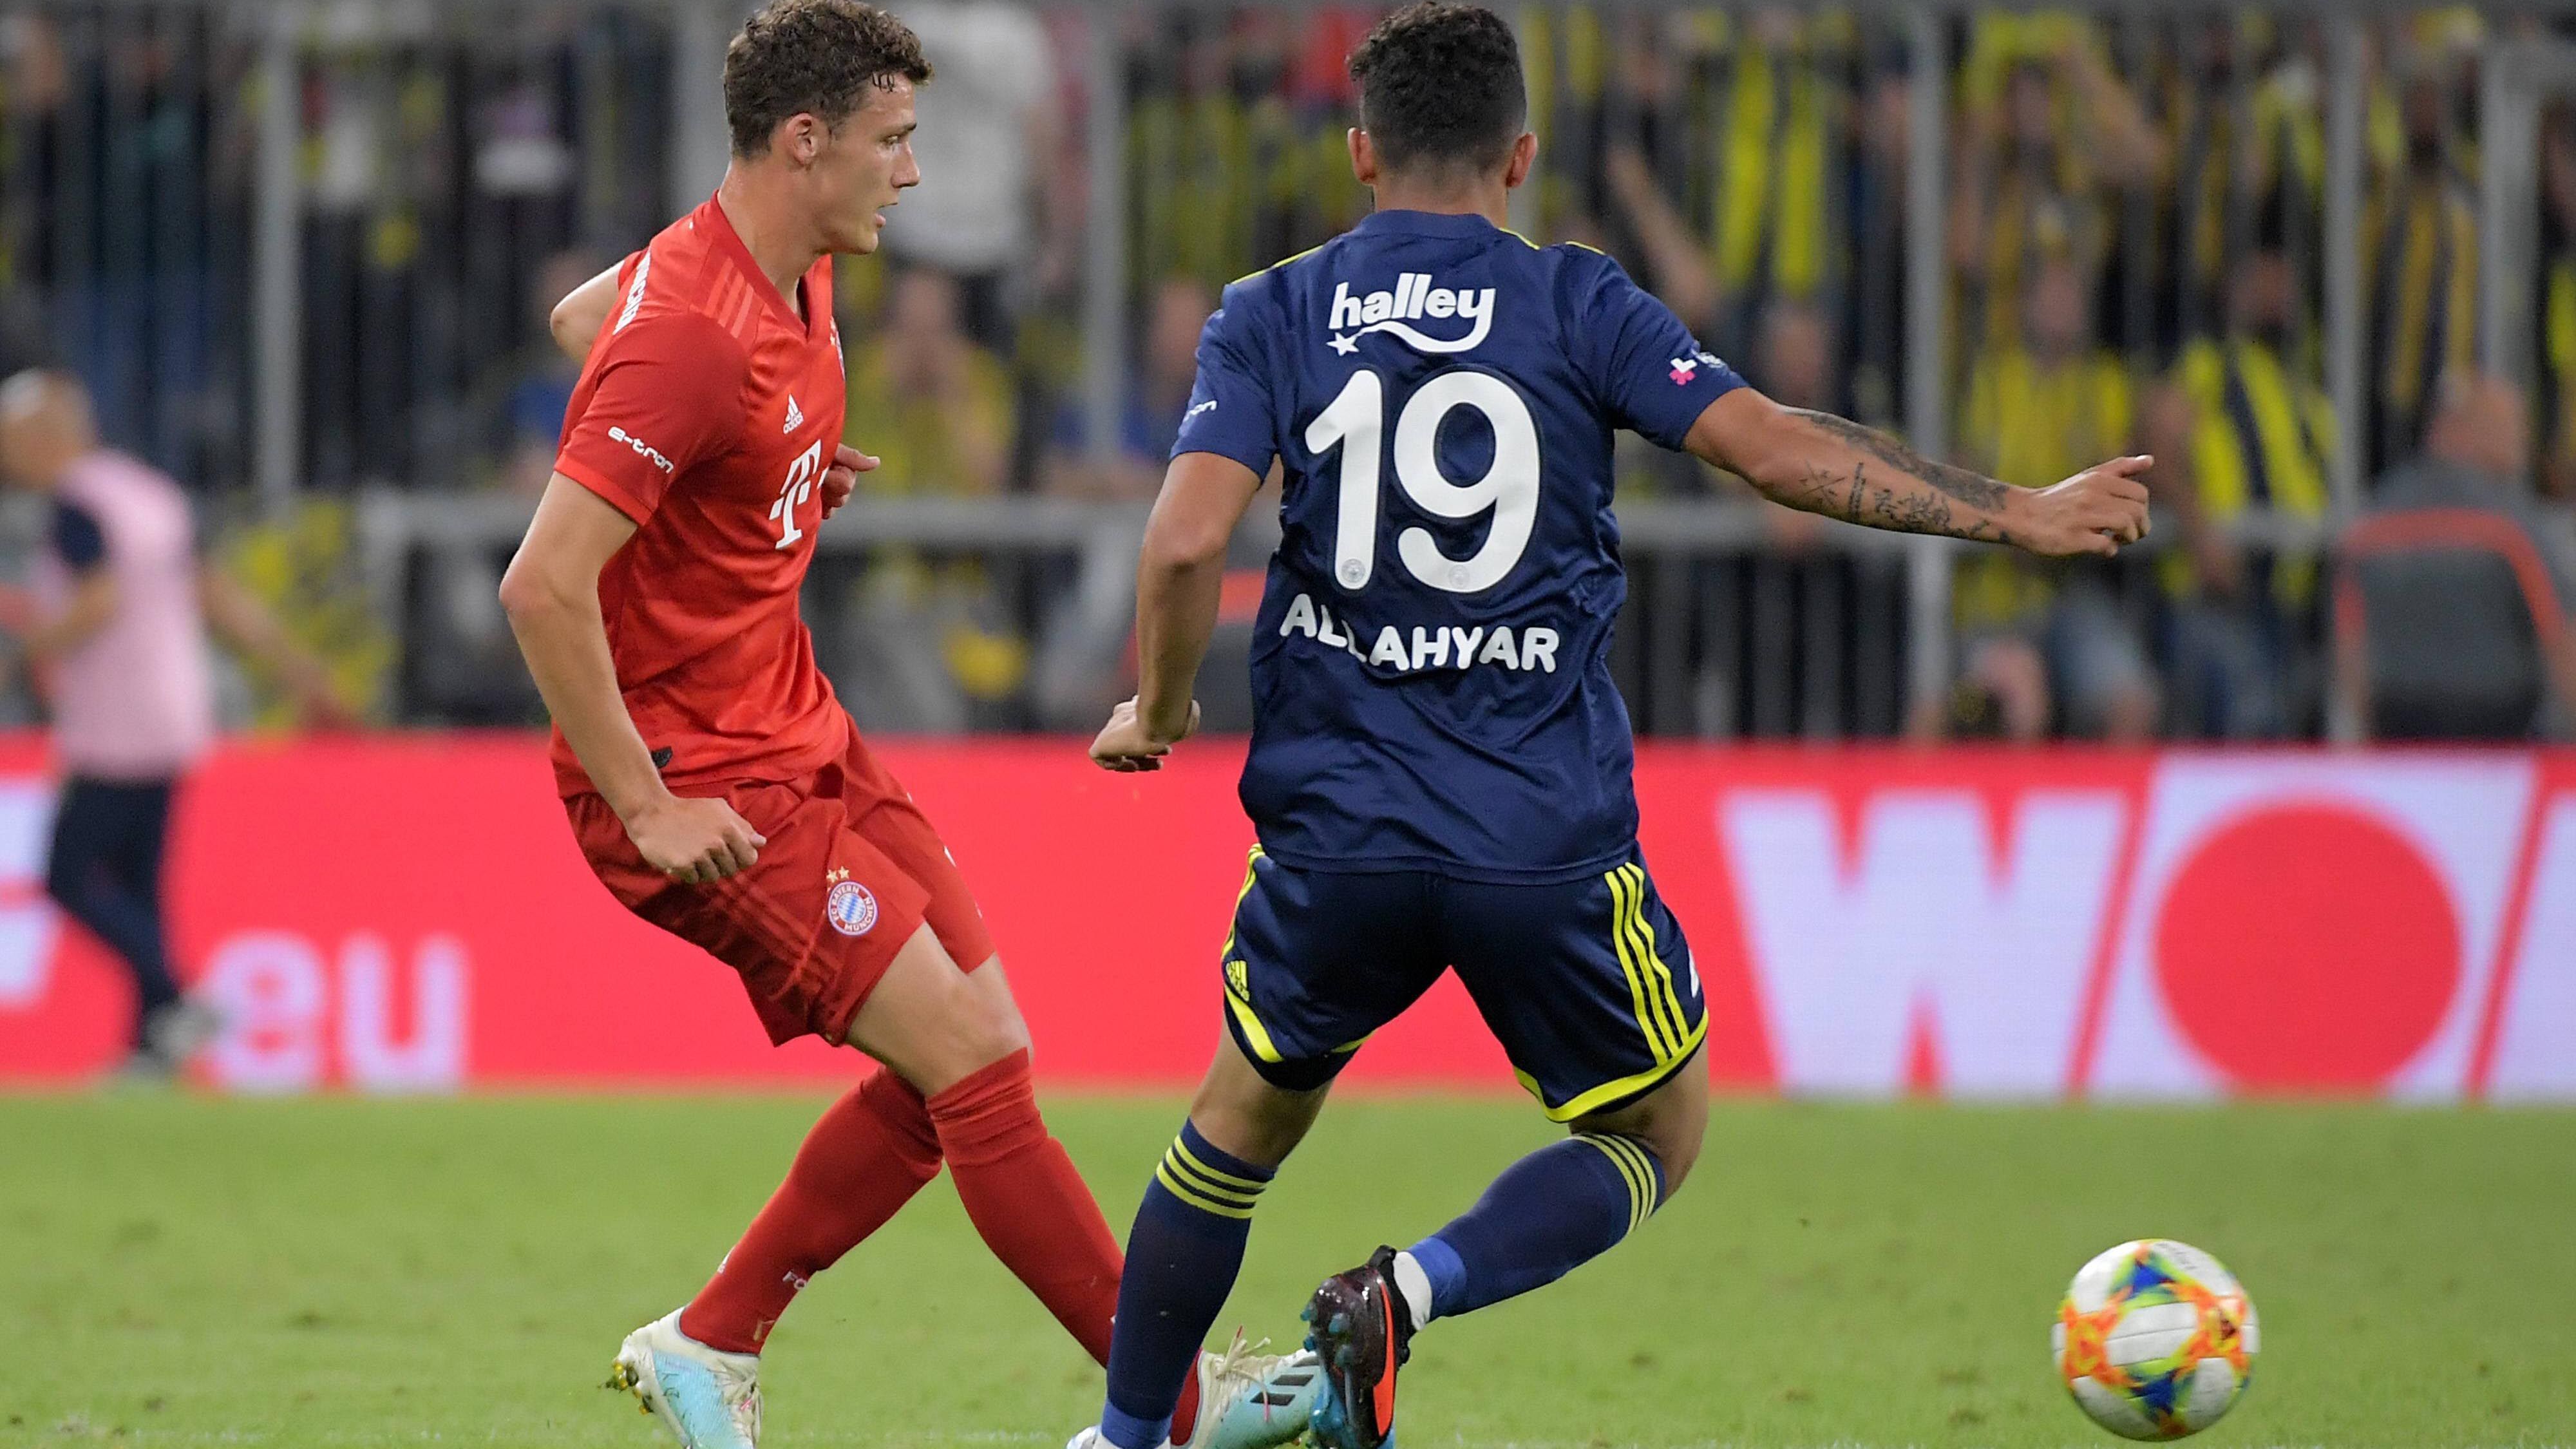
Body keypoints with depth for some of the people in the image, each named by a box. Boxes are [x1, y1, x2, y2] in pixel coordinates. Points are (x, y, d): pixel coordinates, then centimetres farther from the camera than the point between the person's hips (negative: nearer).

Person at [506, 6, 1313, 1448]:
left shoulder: (795, 275, 6)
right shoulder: (693, 338, -25)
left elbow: (582, 316, 27)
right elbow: (542, 586, -29)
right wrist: (648, 809, -24)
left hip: (806, 741, 10)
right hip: (706, 780, -10)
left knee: (977, 1060, 7)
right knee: (972, 1062, -12)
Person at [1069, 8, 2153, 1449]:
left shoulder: (1272, 317, 2)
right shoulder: (1578, 305, 0)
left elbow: (1186, 539, -10)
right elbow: (1779, 446, -7)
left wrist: (1158, 712, 7)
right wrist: (2017, 511, 1)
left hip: (1335, 831, 2)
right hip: (1550, 843, -2)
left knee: (1249, 1115, 26)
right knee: (1659, 1138, 16)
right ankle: (1412, 1290, -9)